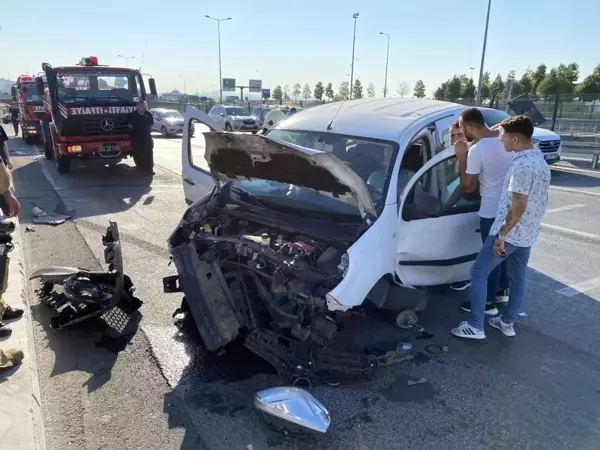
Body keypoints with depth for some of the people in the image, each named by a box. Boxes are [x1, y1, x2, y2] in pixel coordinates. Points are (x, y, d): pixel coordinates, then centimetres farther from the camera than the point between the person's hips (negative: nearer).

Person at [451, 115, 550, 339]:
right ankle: (507, 322, 31)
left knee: (478, 272, 0)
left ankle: (475, 326, 3)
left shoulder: (522, 165, -24)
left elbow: (518, 206, -26)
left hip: (510, 233, -10)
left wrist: (501, 236, -21)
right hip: (528, 233, 10)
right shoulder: (540, 160, 9)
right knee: (518, 277, 18)